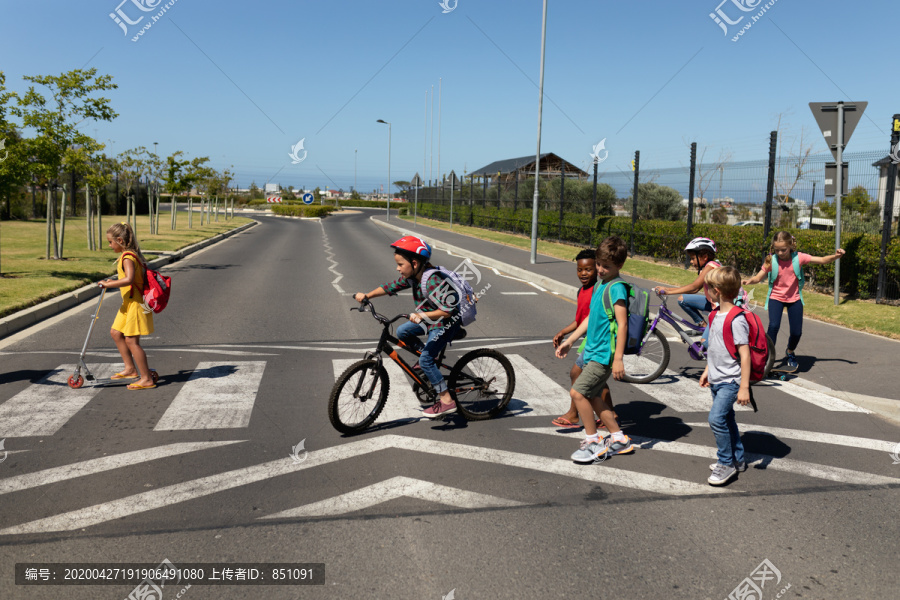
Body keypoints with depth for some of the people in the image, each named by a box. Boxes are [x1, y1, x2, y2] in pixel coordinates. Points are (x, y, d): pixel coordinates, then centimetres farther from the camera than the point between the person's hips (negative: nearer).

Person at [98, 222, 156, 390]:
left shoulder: (128, 257, -20)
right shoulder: (130, 255, 12)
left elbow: (129, 279, -36)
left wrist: (109, 284, -27)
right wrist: (114, 282, 14)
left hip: (136, 303, -11)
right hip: (129, 303, 11)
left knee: (131, 340, -7)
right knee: (116, 333, 18)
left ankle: (147, 379, -2)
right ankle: (130, 369, 26)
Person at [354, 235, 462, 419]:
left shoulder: (433, 281, -31)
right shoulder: (412, 276, -4)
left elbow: (447, 310, -34)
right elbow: (391, 287, 9)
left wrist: (422, 315, -41)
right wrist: (366, 296, 7)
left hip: (447, 321, -9)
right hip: (429, 318, 9)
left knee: (425, 360, -13)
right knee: (402, 332, 9)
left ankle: (446, 401, -6)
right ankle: (431, 361, 22)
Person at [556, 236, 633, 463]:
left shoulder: (616, 288, -15)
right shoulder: (600, 285, 13)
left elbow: (622, 324, -20)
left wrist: (618, 358, -24)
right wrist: (569, 340, 21)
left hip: (604, 353, -10)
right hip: (593, 350, 10)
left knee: (577, 392, -11)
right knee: (593, 397, 14)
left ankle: (593, 443, 1)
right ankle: (619, 439, 26)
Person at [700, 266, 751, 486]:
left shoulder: (737, 320, -21)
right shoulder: (716, 315, 8)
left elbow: (745, 355, -21)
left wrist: (744, 387, -21)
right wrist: (707, 370, 23)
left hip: (730, 381, -9)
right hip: (716, 379, 9)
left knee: (716, 418, -16)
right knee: (726, 419, 17)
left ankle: (726, 463, -2)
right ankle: (737, 459, 31)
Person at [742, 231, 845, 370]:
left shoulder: (799, 258, -12)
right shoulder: (771, 261, -13)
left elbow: (822, 260, -5)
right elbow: (758, 277, -9)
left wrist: (836, 256, -22)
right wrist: (748, 281, -30)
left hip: (794, 299, 1)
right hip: (776, 298, -1)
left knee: (797, 331, 0)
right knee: (774, 326, -24)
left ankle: (790, 353, 32)